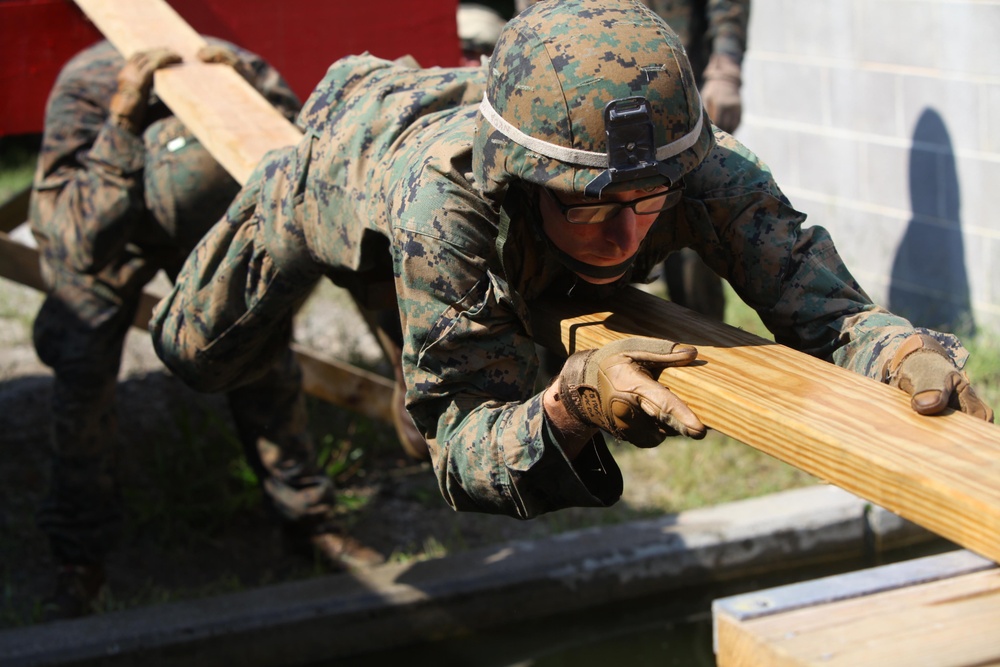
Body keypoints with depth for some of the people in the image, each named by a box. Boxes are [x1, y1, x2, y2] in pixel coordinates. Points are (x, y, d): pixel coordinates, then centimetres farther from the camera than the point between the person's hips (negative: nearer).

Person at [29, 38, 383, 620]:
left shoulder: (241, 75, -39)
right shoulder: (84, 91, -44)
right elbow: (86, 246, -50)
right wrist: (123, 125, -61)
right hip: (102, 229, -2)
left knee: (263, 357, -1)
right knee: (83, 375, -13)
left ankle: (309, 518, 19)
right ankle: (80, 561, 5)